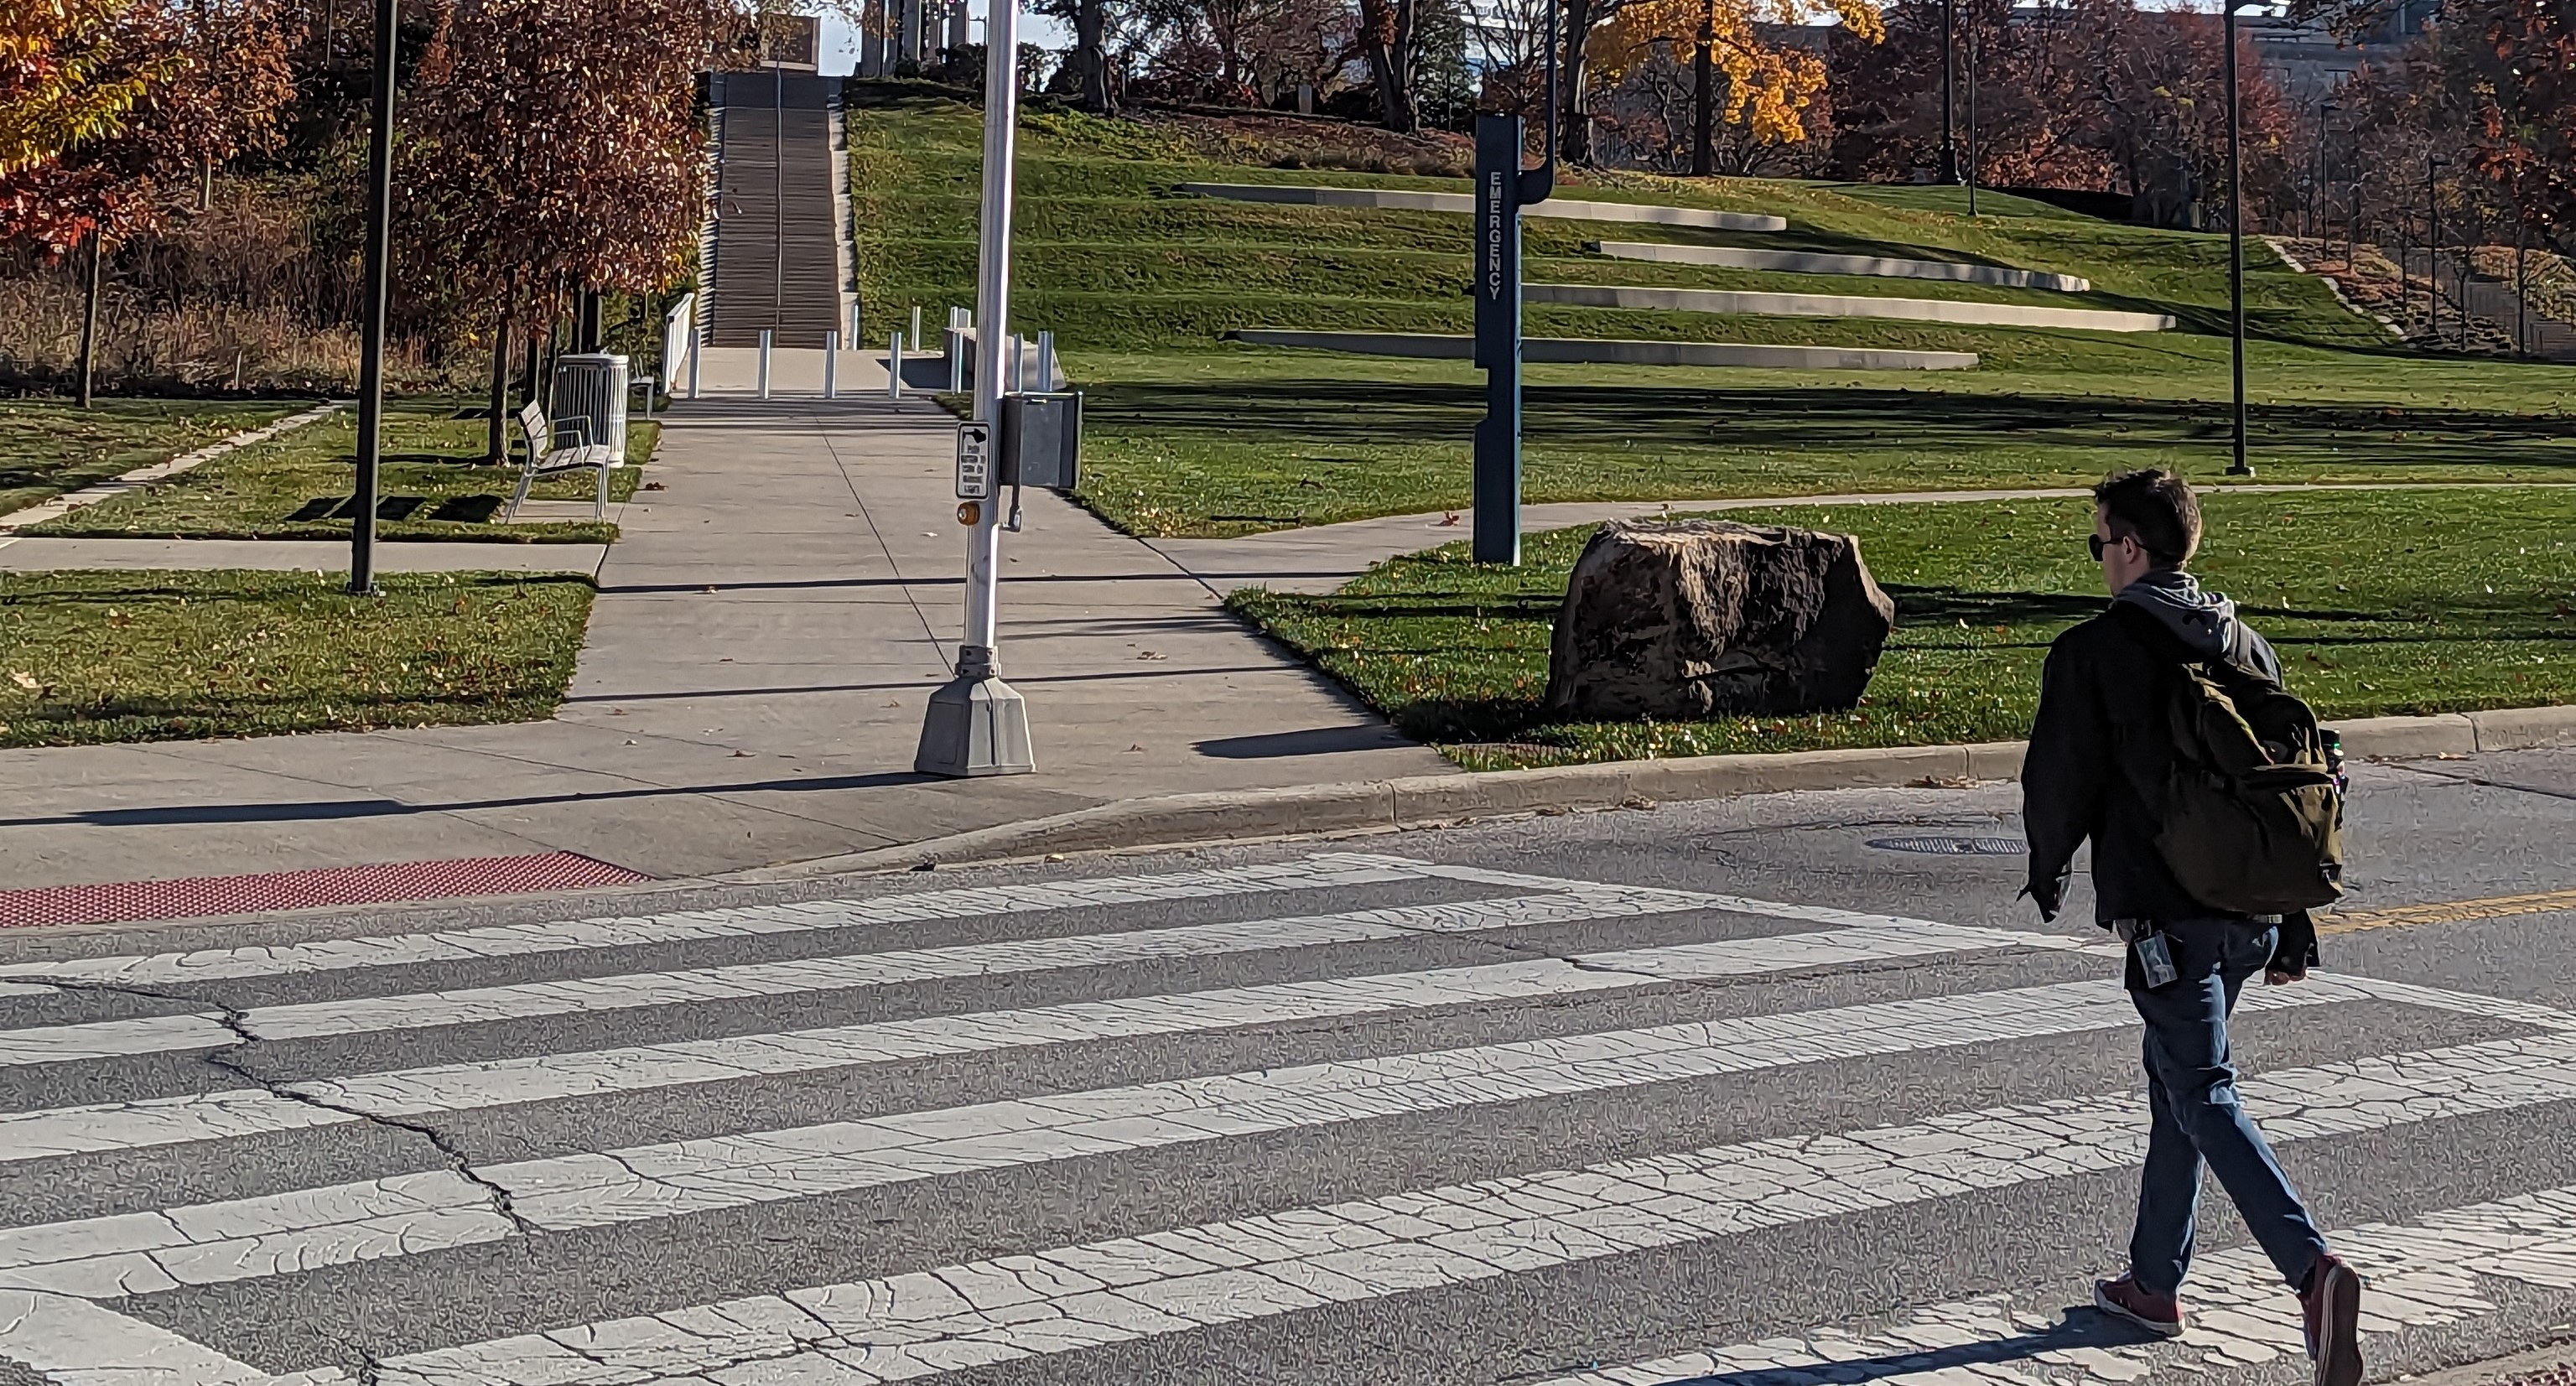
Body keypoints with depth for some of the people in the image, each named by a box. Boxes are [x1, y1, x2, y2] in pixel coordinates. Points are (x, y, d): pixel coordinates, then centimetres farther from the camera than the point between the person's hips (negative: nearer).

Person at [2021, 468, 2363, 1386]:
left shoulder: (2093, 652, -9)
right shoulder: (2246, 647, 11)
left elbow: (2060, 783, -5)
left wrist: (2049, 872, 16)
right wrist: (2293, 929, 18)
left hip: (2166, 919, -7)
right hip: (2250, 914, 7)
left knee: (2206, 1099, -7)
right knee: (2174, 1084, 20)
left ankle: (2313, 1268, -26)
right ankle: (2154, 1284, 30)